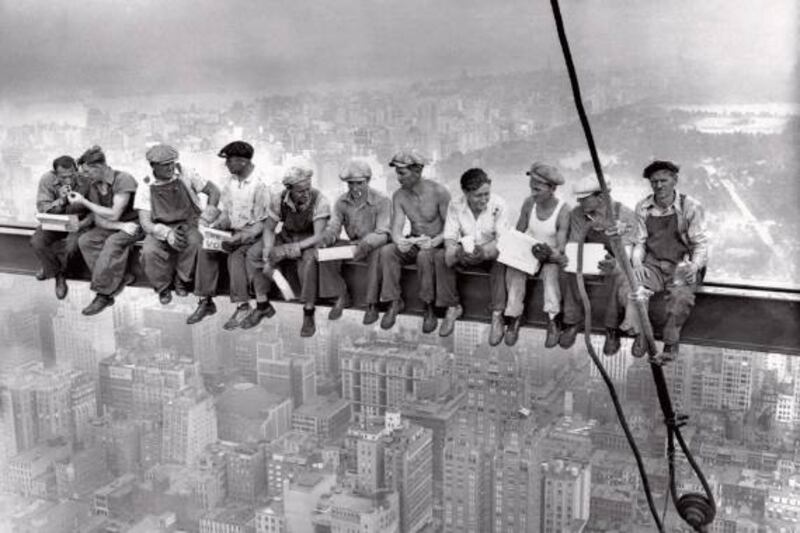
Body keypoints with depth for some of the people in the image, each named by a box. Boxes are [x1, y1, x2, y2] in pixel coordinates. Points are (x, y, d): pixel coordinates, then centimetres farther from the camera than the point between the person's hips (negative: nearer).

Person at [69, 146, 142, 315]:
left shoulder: (123, 180, -18)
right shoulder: (94, 186, 3)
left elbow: (113, 215, -21)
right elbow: (98, 220, 0)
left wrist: (84, 202, -17)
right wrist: (121, 226, -19)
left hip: (133, 224, -7)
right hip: (111, 227, 7)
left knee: (113, 242, -34)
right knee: (84, 240, -18)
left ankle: (103, 294, -27)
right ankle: (121, 278, -20)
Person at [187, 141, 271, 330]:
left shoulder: (259, 184, -17)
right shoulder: (231, 180, 5)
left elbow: (262, 223, -16)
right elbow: (226, 212, 13)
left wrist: (240, 238, -27)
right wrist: (213, 227, -5)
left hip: (253, 233, -7)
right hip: (233, 230, 7)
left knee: (236, 255, -31)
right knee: (205, 249, -15)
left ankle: (242, 307, -23)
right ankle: (205, 301, -10)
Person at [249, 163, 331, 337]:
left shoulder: (319, 201, -24)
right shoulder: (279, 200, -13)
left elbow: (318, 236, -28)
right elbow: (269, 229, -3)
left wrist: (287, 250, -36)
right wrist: (268, 253, -21)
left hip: (309, 242, -5)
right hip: (286, 237, 5)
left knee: (308, 259, -39)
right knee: (253, 254, -15)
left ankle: (309, 315, -31)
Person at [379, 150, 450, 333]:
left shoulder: (438, 192, -15)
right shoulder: (399, 196, -1)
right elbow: (396, 226, -9)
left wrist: (435, 241, -33)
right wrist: (399, 240, -33)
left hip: (437, 243, -4)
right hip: (413, 243, 4)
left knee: (424, 255, -38)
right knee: (386, 251, -24)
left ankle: (429, 308, -22)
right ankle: (394, 302, -14)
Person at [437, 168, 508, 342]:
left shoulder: (498, 205, -17)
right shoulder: (455, 206, -11)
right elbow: (449, 238, -13)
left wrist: (484, 252, -42)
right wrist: (457, 252, -37)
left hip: (490, 252, -2)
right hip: (465, 251, 2)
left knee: (500, 261, -35)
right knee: (441, 258, -24)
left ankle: (497, 316, -27)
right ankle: (453, 307, -9)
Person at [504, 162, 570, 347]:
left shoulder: (563, 210, -16)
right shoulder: (529, 203, -5)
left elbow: (560, 250, -19)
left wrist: (549, 254, -40)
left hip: (550, 256, -3)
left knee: (551, 270, -35)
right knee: (514, 269, -28)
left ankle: (552, 321, -31)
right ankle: (514, 317, -22)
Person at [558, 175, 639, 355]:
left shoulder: (624, 215, -19)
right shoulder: (577, 214, -8)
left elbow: (626, 251, -26)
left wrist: (614, 264, -50)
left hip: (616, 261, -3)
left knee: (618, 277, -36)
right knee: (568, 272, -27)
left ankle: (612, 330, -19)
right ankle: (572, 322, -12)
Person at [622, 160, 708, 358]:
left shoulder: (691, 207, -3)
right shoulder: (643, 208, 7)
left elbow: (701, 243, -2)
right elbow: (640, 243, 11)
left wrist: (694, 264, -21)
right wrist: (637, 263, -9)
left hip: (682, 266, -3)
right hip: (653, 265, 3)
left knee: (681, 296, -34)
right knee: (629, 287, -28)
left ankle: (671, 341, -10)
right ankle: (640, 334, -7)